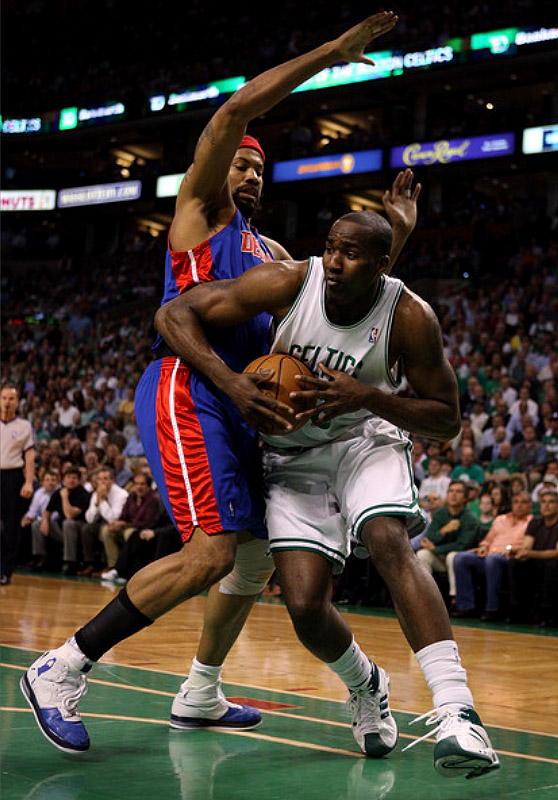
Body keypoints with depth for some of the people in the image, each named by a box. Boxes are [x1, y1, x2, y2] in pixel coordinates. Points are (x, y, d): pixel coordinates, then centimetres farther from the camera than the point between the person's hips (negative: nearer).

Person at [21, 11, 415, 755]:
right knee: (212, 553, -20)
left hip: (238, 406, 9)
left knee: (257, 557, 13)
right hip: (187, 391, -9)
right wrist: (333, 52, -10)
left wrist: (396, 234, 16)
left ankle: (200, 695, 28)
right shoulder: (201, 208, 4)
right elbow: (235, 109, -10)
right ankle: (60, 670, -14)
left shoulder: (270, 252, 26)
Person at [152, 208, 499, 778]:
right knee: (304, 605, -12)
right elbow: (174, 315, -17)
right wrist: (231, 383, -31)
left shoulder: (410, 317, -20)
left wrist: (369, 396, -28)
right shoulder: (289, 283, -20)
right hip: (291, 456, 1)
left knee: (389, 542, -32)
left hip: (366, 439, -1)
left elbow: (446, 420, -11)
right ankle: (365, 686, 22)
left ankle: (456, 711, -35)